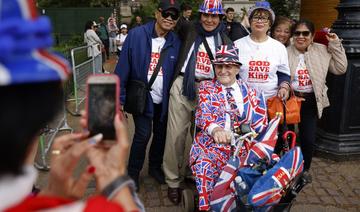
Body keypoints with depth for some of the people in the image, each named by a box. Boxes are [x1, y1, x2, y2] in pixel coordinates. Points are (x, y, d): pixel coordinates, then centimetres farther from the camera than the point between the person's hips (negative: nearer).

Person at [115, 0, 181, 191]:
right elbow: (122, 68, -11)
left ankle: (155, 167, 38)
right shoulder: (136, 35, -12)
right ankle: (133, 172, 18)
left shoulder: (176, 42, -4)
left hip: (164, 99, 4)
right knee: (143, 134, -7)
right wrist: (119, 98, -12)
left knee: (161, 134, 15)